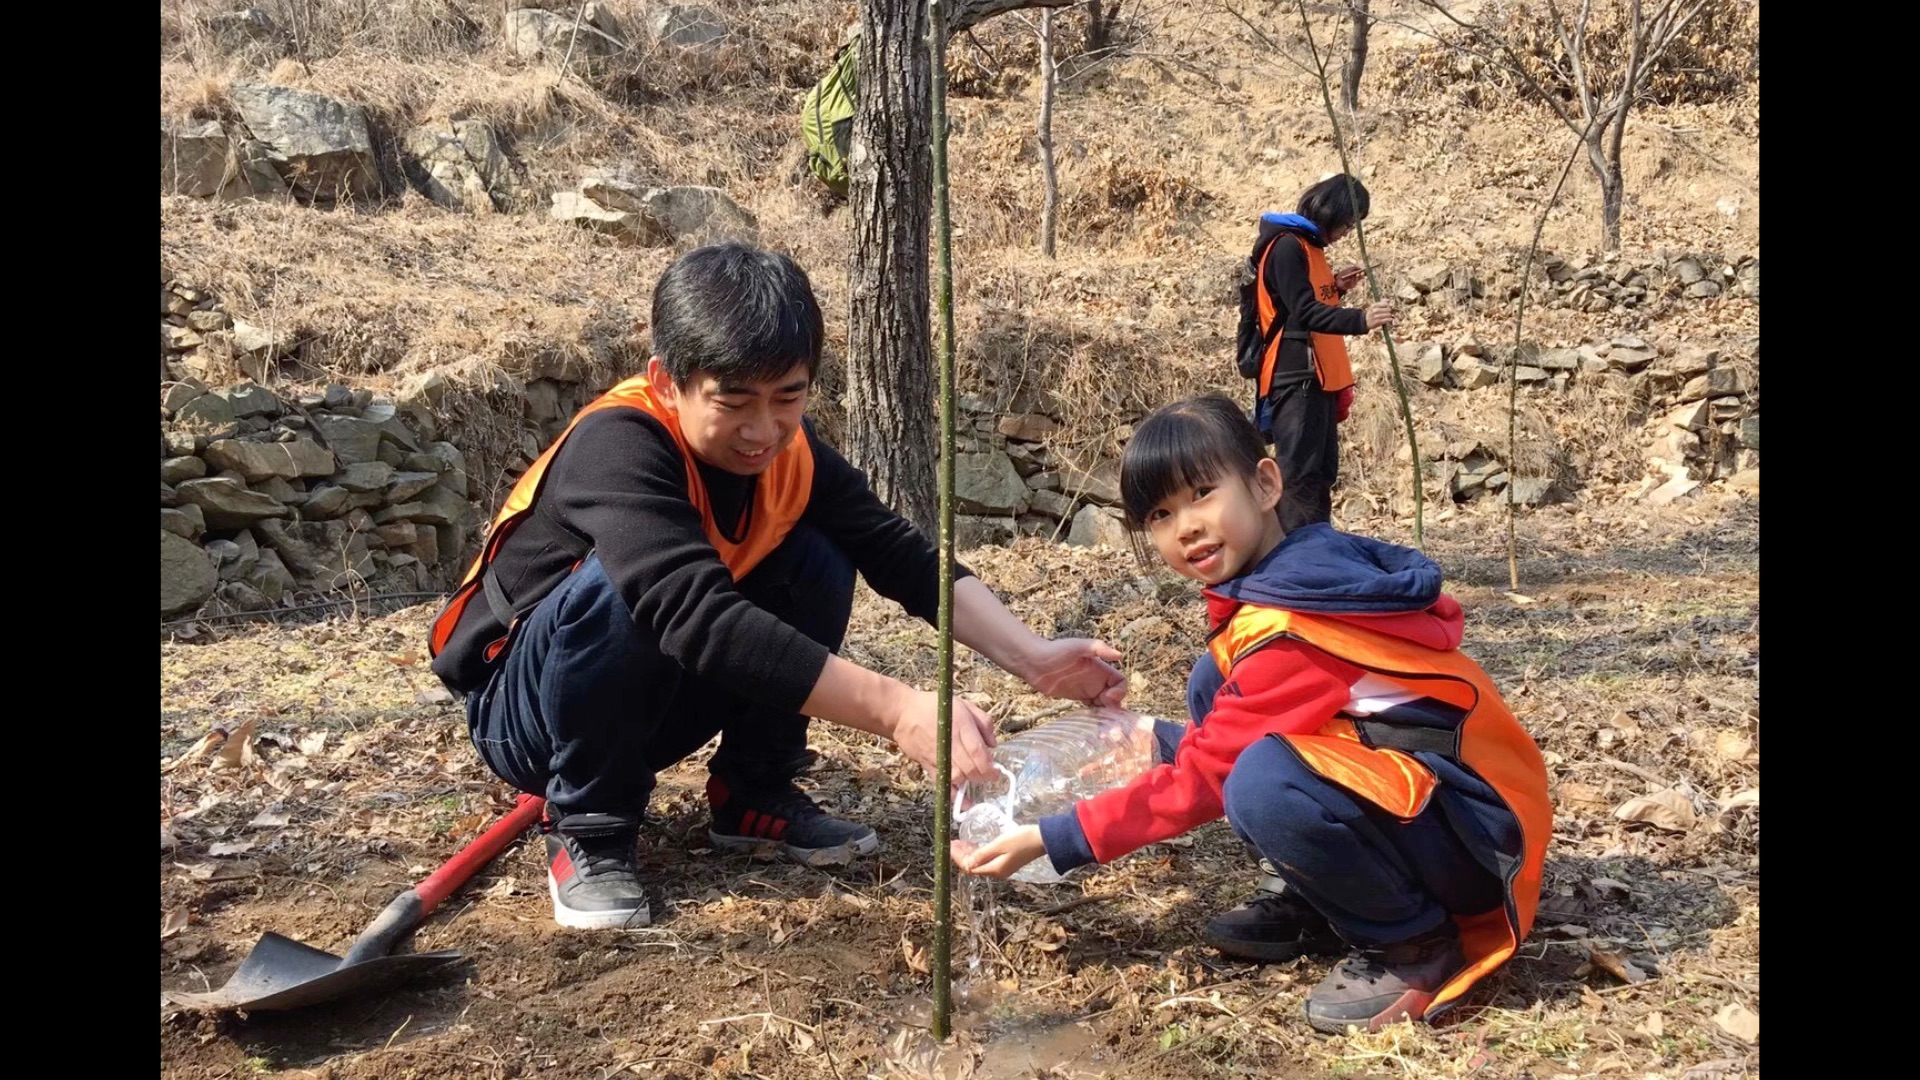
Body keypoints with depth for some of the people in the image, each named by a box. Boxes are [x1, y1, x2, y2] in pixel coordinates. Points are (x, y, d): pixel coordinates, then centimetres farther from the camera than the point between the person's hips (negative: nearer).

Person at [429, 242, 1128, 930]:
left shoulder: (787, 446, -12)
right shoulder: (618, 447, -33)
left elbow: (903, 556, -11)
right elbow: (701, 618, -46)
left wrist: (1034, 659, -24)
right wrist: (897, 709, -50)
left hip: (652, 698, 6)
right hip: (522, 708, -5)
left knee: (818, 562, -12)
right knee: (616, 587, -36)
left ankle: (754, 796, 3)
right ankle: (587, 827, -12)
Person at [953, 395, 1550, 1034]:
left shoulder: (1288, 632, -23)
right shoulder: (1306, 568, 4)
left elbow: (1205, 776, -19)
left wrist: (1052, 840, -15)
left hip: (1478, 830, -10)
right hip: (1408, 775, 10)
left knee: (1265, 782, -36)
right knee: (1213, 682, 5)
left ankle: (1417, 943, -8)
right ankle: (1323, 903, 11)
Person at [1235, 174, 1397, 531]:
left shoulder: (1309, 246, 18)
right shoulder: (1286, 246, -12)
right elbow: (1304, 312, -23)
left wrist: (1335, 288, 5)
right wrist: (1361, 319, -34)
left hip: (1318, 379, 10)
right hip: (1296, 380, -10)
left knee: (1322, 472, 12)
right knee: (1299, 474, -13)